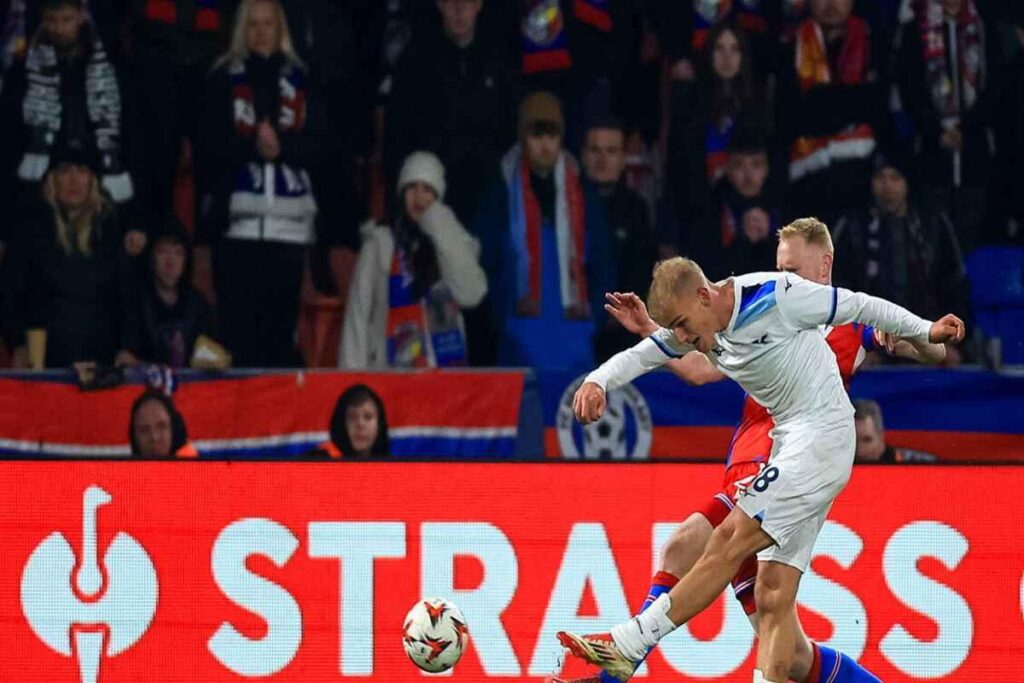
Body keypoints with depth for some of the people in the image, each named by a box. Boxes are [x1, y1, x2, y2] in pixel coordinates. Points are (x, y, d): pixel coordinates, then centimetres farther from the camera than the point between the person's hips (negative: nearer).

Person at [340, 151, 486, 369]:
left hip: (446, 367, 1)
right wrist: (353, 372, -6)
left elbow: (471, 295, -7)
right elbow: (358, 313, 3)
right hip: (390, 368, -1)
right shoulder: (380, 242, 5)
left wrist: (443, 236, -7)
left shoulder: (454, 241, 10)